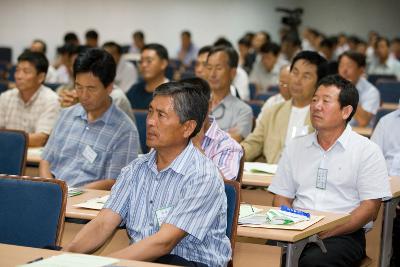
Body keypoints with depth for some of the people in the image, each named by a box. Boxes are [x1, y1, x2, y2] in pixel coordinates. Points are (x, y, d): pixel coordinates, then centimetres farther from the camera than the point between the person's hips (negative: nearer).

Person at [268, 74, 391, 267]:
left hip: (344, 234, -3)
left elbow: (370, 207, -3)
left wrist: (326, 232, -14)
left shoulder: (367, 151, 4)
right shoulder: (295, 148, 18)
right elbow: (281, 197, 16)